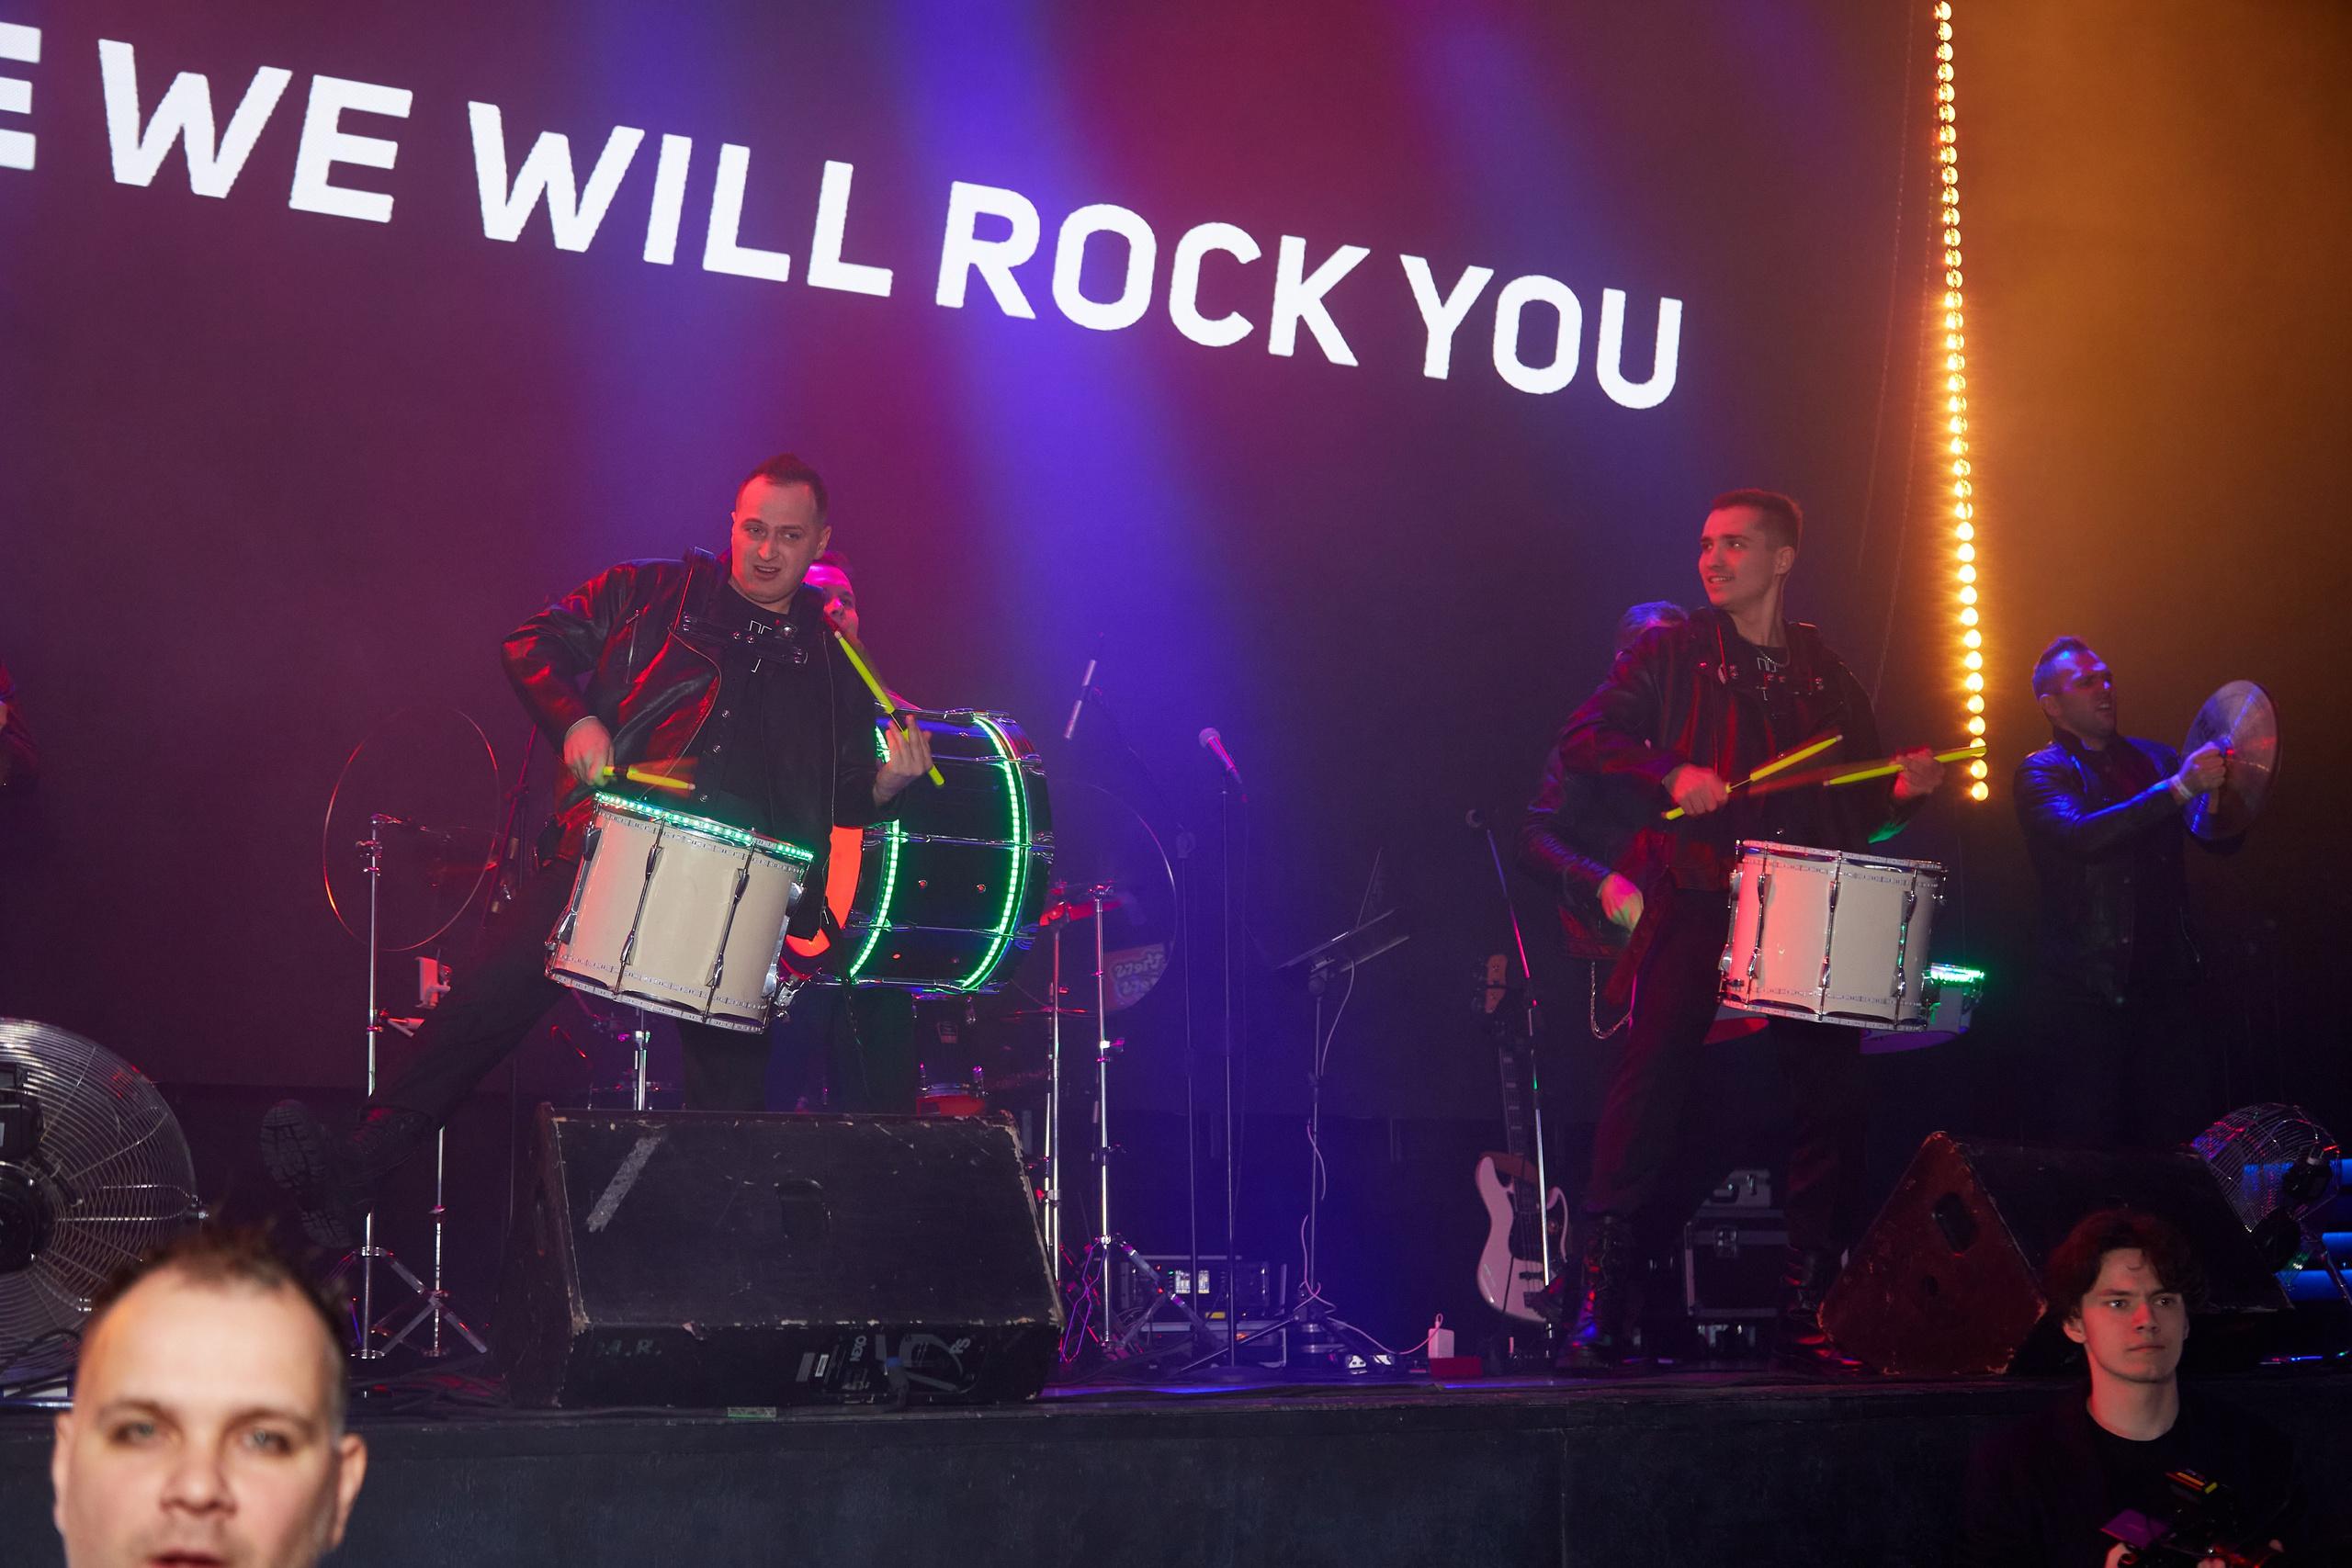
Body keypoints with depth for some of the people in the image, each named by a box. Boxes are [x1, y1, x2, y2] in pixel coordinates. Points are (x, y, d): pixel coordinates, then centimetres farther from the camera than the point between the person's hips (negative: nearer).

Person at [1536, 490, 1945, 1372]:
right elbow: (1582, 741, 2)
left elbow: (1854, 812, 23)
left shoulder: (1827, 678, 19)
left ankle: (1805, 1314, 6)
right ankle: (1602, 1305, -10)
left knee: (1835, 1099, -3)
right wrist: (1671, 775, -13)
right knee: (1652, 1082, -15)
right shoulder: (1671, 654, 10)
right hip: (1692, 908, -3)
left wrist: (1902, 791, 2)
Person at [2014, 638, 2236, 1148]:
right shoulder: (2042, 772, 2)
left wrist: (2220, 785, -11)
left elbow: (2222, 839, 12)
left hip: (2162, 985, 4)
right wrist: (2178, 787, -23)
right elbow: (2082, 836, -18)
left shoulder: (2155, 758, 17)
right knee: (2082, 1145, -8)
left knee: (2182, 1136, -5)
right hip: (2087, 988, -4)